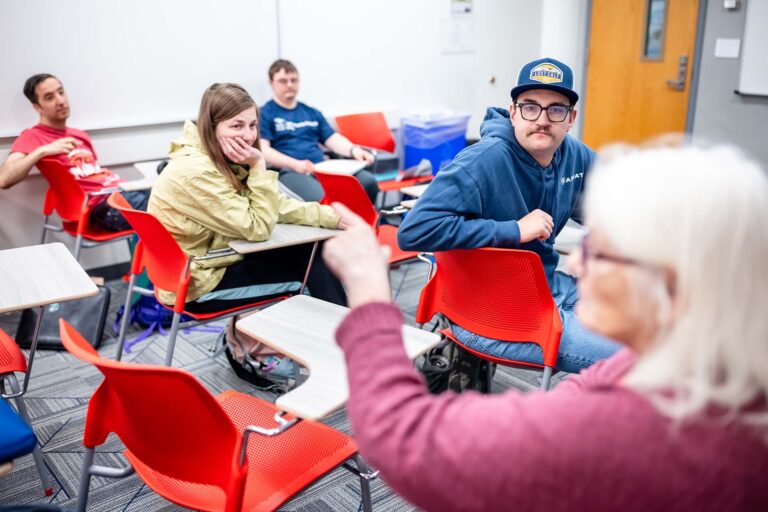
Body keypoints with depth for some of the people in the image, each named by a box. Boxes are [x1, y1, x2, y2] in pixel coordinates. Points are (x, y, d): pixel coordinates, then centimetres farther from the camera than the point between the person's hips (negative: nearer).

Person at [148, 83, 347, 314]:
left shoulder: (223, 161, 0)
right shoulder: (195, 172, -27)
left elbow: (276, 206, 1)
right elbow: (258, 228, -24)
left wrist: (334, 217, -6)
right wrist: (258, 166, -25)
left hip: (213, 261, 8)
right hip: (197, 286, -8)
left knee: (313, 252, 2)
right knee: (312, 262, -3)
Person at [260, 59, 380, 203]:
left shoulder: (312, 113, 28)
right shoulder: (264, 114, 9)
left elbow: (333, 139, 20)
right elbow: (263, 150, -5)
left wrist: (354, 150, -3)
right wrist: (295, 164, -21)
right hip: (287, 171, -5)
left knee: (368, 181, -23)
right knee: (318, 198, -40)